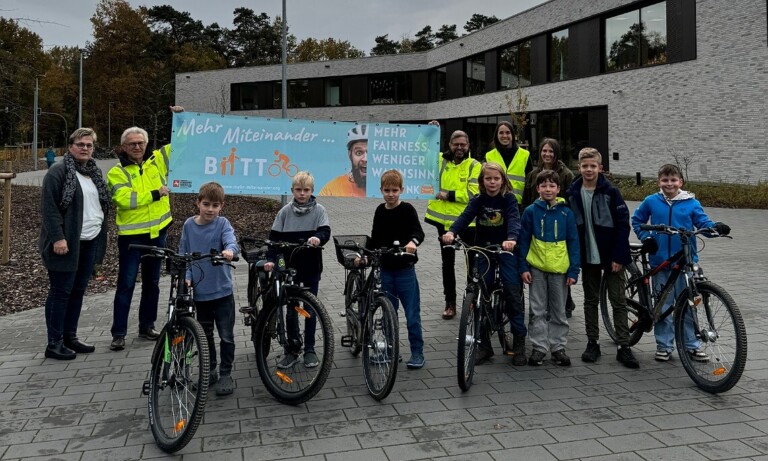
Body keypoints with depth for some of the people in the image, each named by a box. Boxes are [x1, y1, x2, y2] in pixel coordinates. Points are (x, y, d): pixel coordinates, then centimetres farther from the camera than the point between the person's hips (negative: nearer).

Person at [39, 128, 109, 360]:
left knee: (78, 291, 13)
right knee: (61, 291, -1)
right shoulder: (58, 171, -8)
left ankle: (70, 337, 23)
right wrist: (58, 237, -21)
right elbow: (49, 207, -14)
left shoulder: (95, 172, 15)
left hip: (90, 242, 7)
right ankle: (54, 343, 7)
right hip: (67, 243, -7)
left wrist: (101, 234, 16)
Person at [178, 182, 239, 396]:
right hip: (199, 292, 3)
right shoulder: (189, 225, 1)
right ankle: (210, 371, 33)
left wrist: (229, 250, -48)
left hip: (222, 291, -3)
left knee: (226, 336, 4)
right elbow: (183, 255, 6)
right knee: (205, 335, 17)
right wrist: (186, 277, -8)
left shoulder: (223, 223, -8)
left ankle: (226, 374, 19)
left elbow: (232, 242, -26)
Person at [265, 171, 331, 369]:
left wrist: (318, 237, -35)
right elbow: (274, 238, 1)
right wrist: (271, 259, -12)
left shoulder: (319, 210, -2)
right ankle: (293, 349, 20)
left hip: (311, 267, -1)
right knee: (291, 309, 5)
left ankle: (309, 349, 20)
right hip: (290, 267, 1)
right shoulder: (285, 212, 1)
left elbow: (326, 231, -13)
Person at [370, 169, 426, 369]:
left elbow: (418, 231, -21)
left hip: (405, 269, -4)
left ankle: (417, 352, 10)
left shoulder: (407, 209, -7)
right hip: (386, 269, 5)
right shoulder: (380, 211, 7)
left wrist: (412, 241, -40)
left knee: (412, 313, 0)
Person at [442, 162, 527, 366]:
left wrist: (511, 239, -42)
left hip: (505, 250, -2)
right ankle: (484, 345, 13)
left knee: (513, 291, -8)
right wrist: (451, 232, -35)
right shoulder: (478, 200, 1)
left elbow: (514, 219, -21)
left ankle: (519, 342, 5)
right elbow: (465, 216, -14)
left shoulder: (508, 199, -5)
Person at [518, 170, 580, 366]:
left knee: (559, 312, 11)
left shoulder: (566, 213, -1)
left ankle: (558, 347, 22)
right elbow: (523, 241, 1)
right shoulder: (531, 211, -2)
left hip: (559, 269, 0)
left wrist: (573, 271, -3)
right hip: (536, 268, 0)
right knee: (538, 311, 7)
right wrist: (523, 267, -4)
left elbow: (573, 243, 1)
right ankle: (539, 348, 16)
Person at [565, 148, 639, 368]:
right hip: (587, 257, 3)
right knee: (590, 300, 11)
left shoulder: (610, 192, -8)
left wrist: (619, 256, -13)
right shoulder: (572, 194, 1)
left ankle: (624, 347, 8)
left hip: (611, 256, -3)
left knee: (618, 301, 2)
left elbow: (623, 224, -8)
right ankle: (592, 343, 21)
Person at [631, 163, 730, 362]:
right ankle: (664, 345, 17)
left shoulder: (691, 203, 1)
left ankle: (691, 345, 19)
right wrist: (645, 237, 0)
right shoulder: (651, 201, 2)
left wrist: (716, 227, -21)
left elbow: (703, 222, -1)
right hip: (660, 262, 0)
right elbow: (637, 221, 14)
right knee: (664, 305, 7)